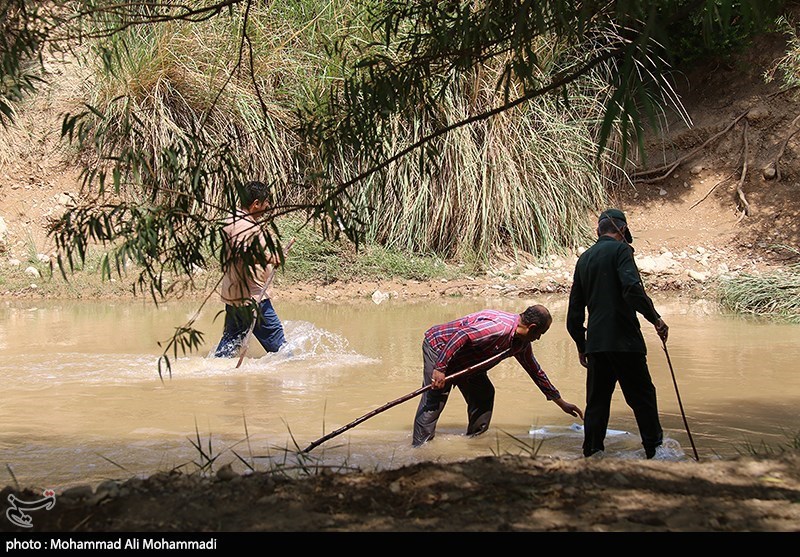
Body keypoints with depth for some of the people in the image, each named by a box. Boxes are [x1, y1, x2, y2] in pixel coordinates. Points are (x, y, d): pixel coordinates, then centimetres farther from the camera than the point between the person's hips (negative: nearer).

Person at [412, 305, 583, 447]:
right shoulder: (498, 327, -32)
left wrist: (561, 403, 18)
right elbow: (461, 336, -35)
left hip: (463, 361, 10)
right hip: (438, 346, -10)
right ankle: (419, 447, -12)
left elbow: (536, 372, 14)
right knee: (434, 400, -15)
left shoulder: (522, 343, 1)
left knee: (484, 394, 6)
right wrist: (440, 368, -34)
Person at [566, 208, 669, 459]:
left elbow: (574, 311, 19)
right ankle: (655, 450, 5)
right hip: (624, 340, -6)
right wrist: (655, 318, -14)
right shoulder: (620, 249, -3)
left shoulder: (584, 259, 17)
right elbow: (632, 288, -21)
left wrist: (581, 345, 26)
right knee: (642, 397, 3)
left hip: (595, 342, 6)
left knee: (597, 401, 10)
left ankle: (592, 455, 8)